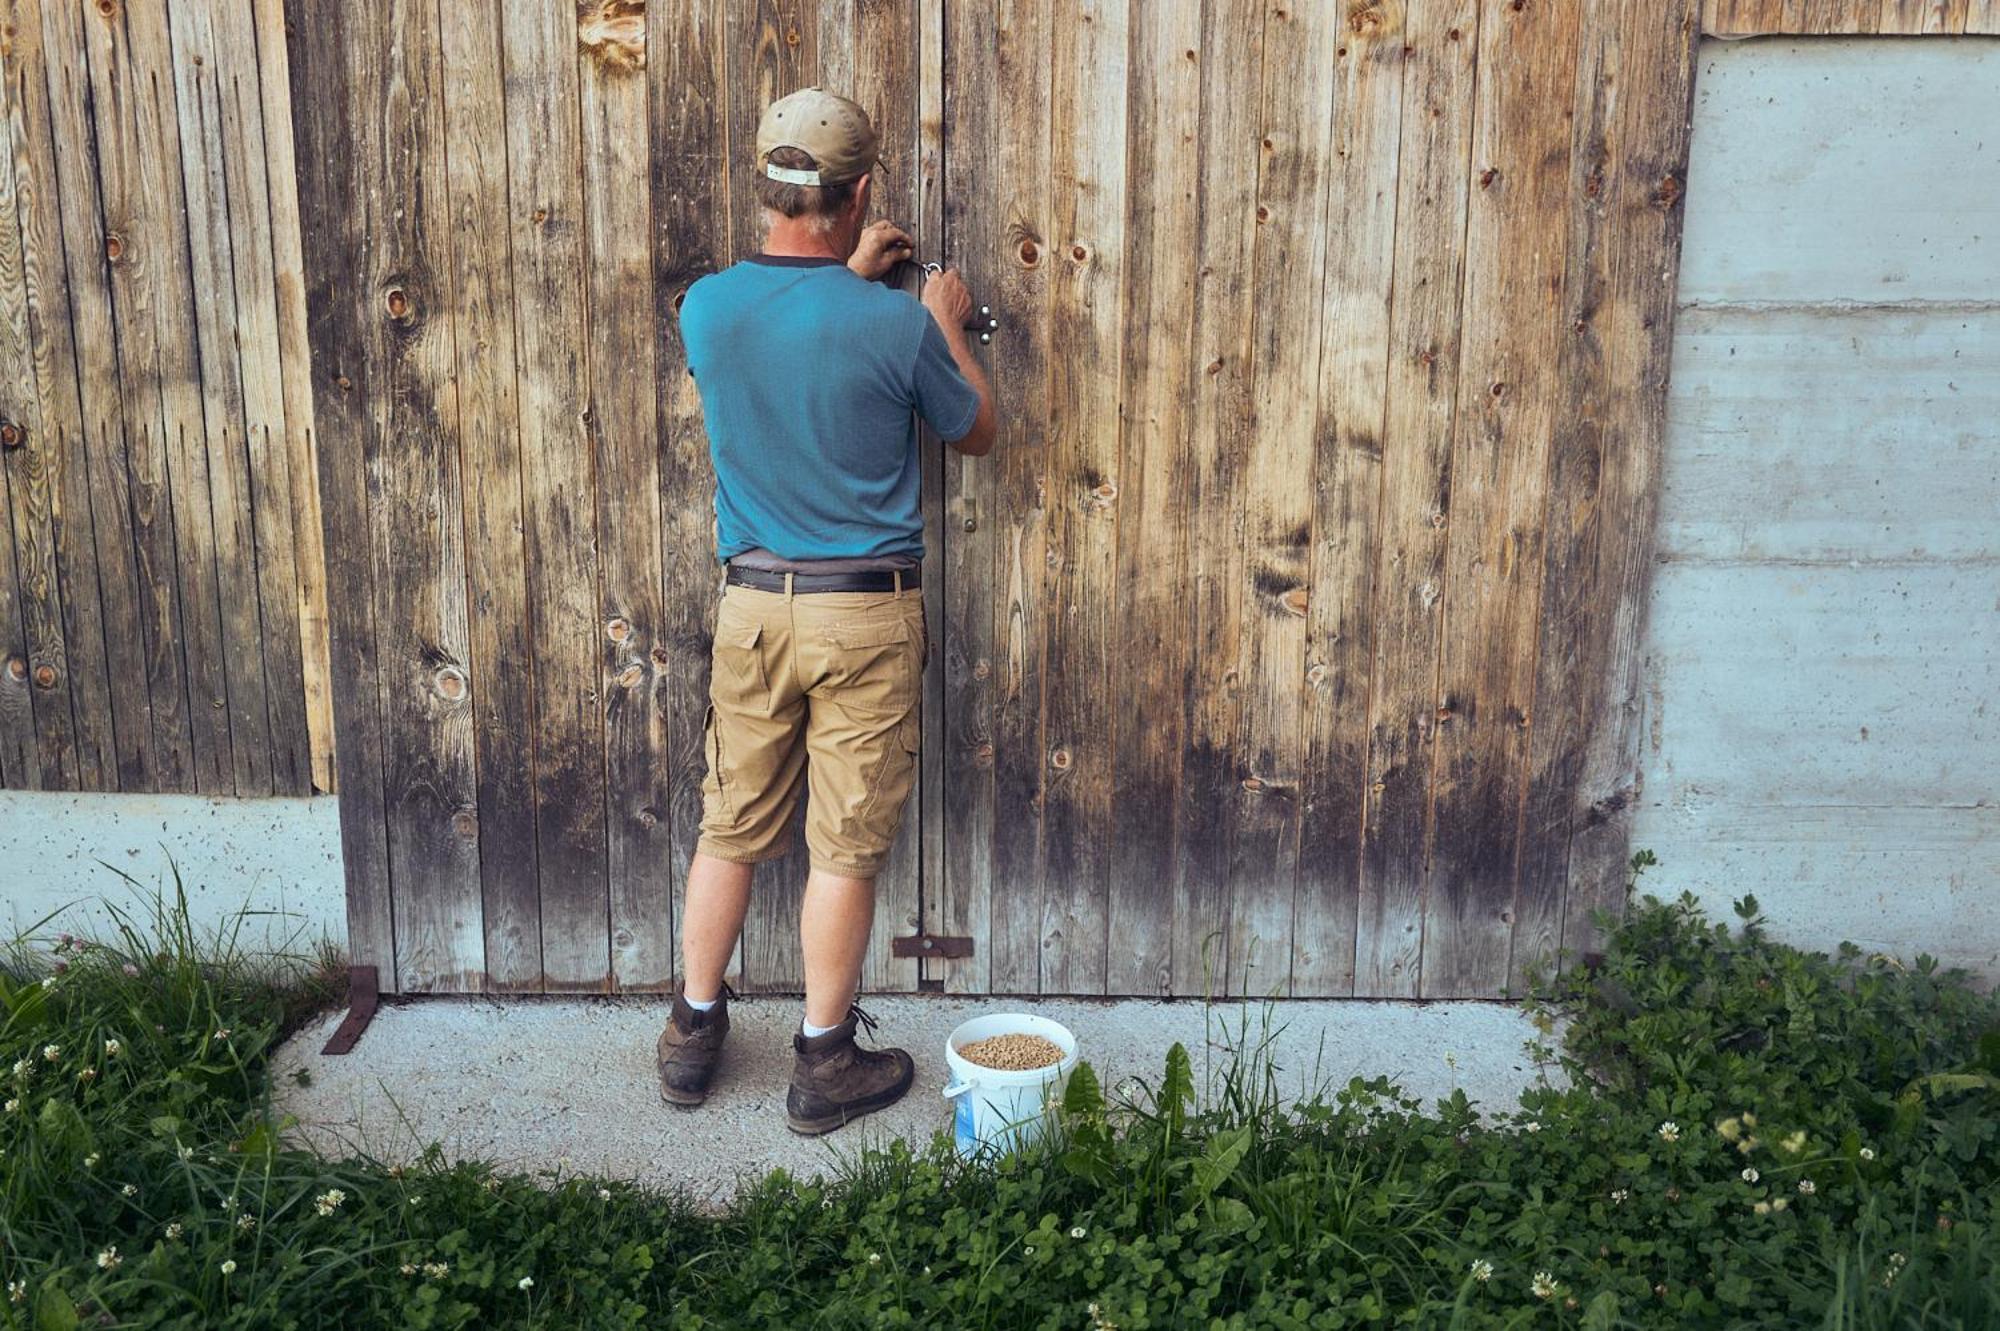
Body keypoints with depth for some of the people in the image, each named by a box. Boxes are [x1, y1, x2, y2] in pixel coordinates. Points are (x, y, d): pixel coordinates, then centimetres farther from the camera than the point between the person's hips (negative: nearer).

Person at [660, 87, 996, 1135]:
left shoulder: (706, 309, -4)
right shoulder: (898, 326, -14)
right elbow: (975, 432, 5)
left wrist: (847, 275, 28)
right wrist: (948, 327, 19)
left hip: (752, 605, 4)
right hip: (866, 615, -3)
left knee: (731, 831, 17)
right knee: (846, 847, 7)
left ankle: (693, 1034, 31)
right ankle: (823, 1064, 20)